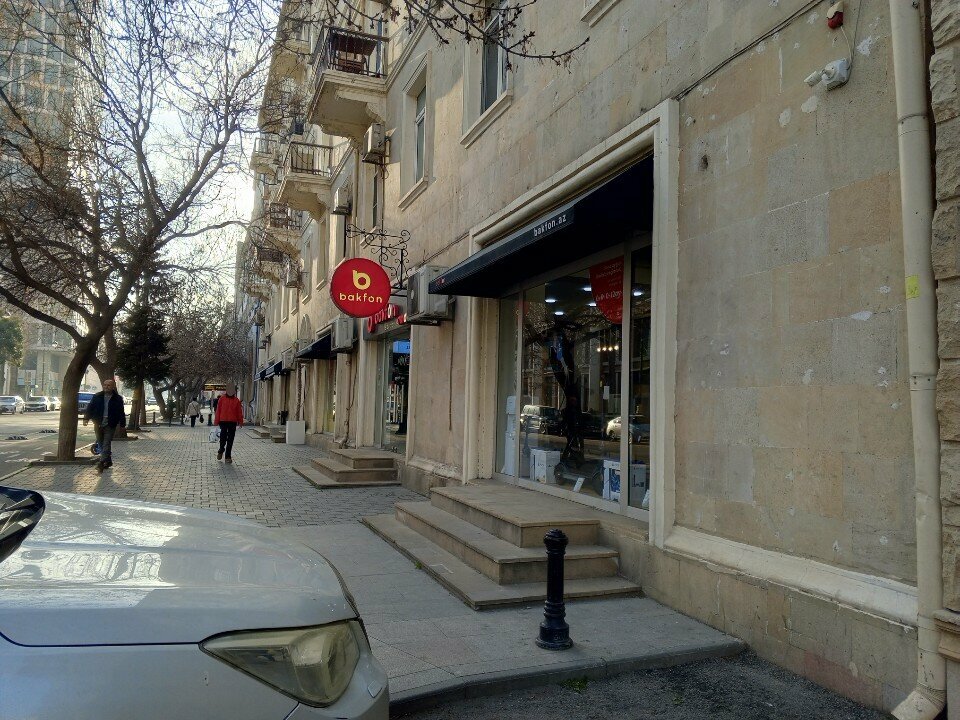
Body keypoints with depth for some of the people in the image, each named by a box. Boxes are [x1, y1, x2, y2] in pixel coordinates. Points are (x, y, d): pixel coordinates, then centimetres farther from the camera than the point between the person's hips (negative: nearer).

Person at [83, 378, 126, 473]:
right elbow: (90, 408, 7)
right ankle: (108, 461, 24)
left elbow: (121, 413, 1)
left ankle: (102, 463, -13)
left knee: (106, 444, -9)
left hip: (110, 425, -4)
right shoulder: (97, 397, 6)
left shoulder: (118, 399, 0)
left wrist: (122, 424, -1)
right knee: (101, 444, 11)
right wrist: (86, 418, -5)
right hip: (98, 424, 4)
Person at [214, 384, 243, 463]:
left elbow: (239, 412, 8)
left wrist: (240, 422, 4)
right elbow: (218, 410, 5)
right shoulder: (221, 399, 5)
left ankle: (228, 457, 10)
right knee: (223, 437, -7)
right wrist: (217, 421, 1)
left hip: (233, 422, 1)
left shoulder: (237, 400, 8)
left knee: (230, 440, 4)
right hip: (223, 421, -1)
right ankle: (221, 451, 22)